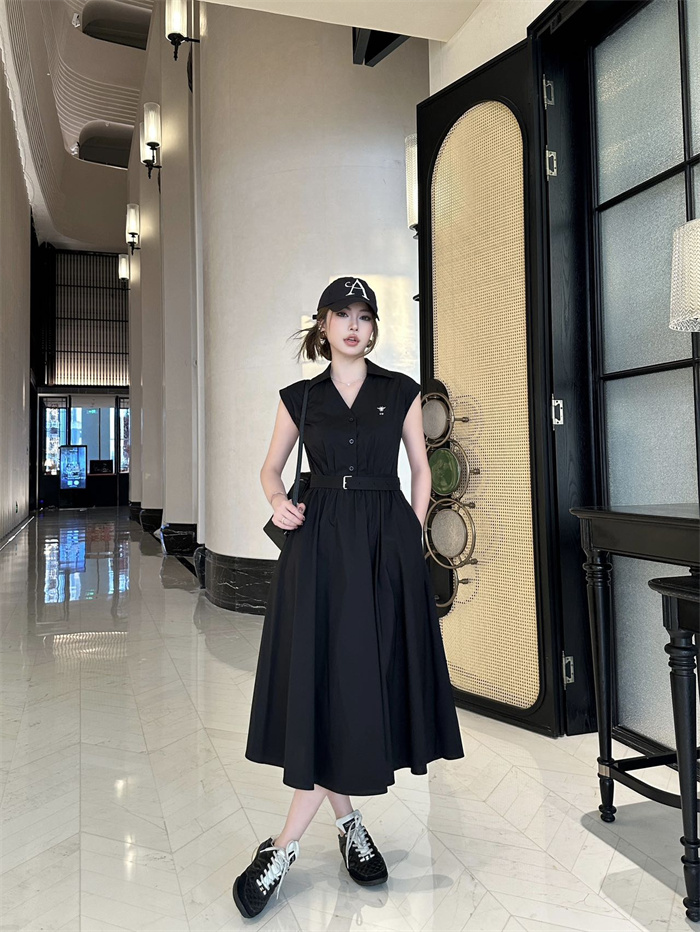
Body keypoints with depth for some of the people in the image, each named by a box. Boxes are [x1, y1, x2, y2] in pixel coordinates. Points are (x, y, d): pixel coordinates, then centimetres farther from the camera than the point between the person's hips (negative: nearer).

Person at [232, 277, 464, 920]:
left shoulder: (400, 391, 7)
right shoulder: (300, 397, 9)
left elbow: (421, 469, 9)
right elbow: (271, 466, 16)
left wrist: (411, 539, 0)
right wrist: (277, 499, -5)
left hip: (386, 543, -1)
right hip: (318, 540, 1)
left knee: (359, 682, -3)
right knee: (320, 681, 0)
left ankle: (287, 846, 9)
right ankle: (348, 821, 22)